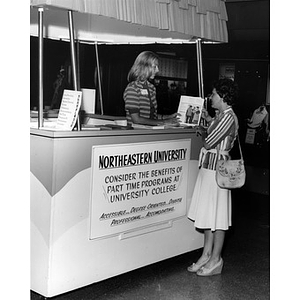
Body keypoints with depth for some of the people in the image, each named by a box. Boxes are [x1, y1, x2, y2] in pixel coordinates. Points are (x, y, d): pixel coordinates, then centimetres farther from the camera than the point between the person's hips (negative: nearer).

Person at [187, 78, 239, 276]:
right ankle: (207, 255, 23)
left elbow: (209, 143, -18)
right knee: (209, 214, 14)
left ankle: (215, 260, 10)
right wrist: (209, 120, 18)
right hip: (209, 166, 10)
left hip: (217, 168, -10)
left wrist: (203, 132, 0)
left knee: (217, 216, 0)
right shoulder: (222, 115, 13)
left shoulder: (228, 117, -17)